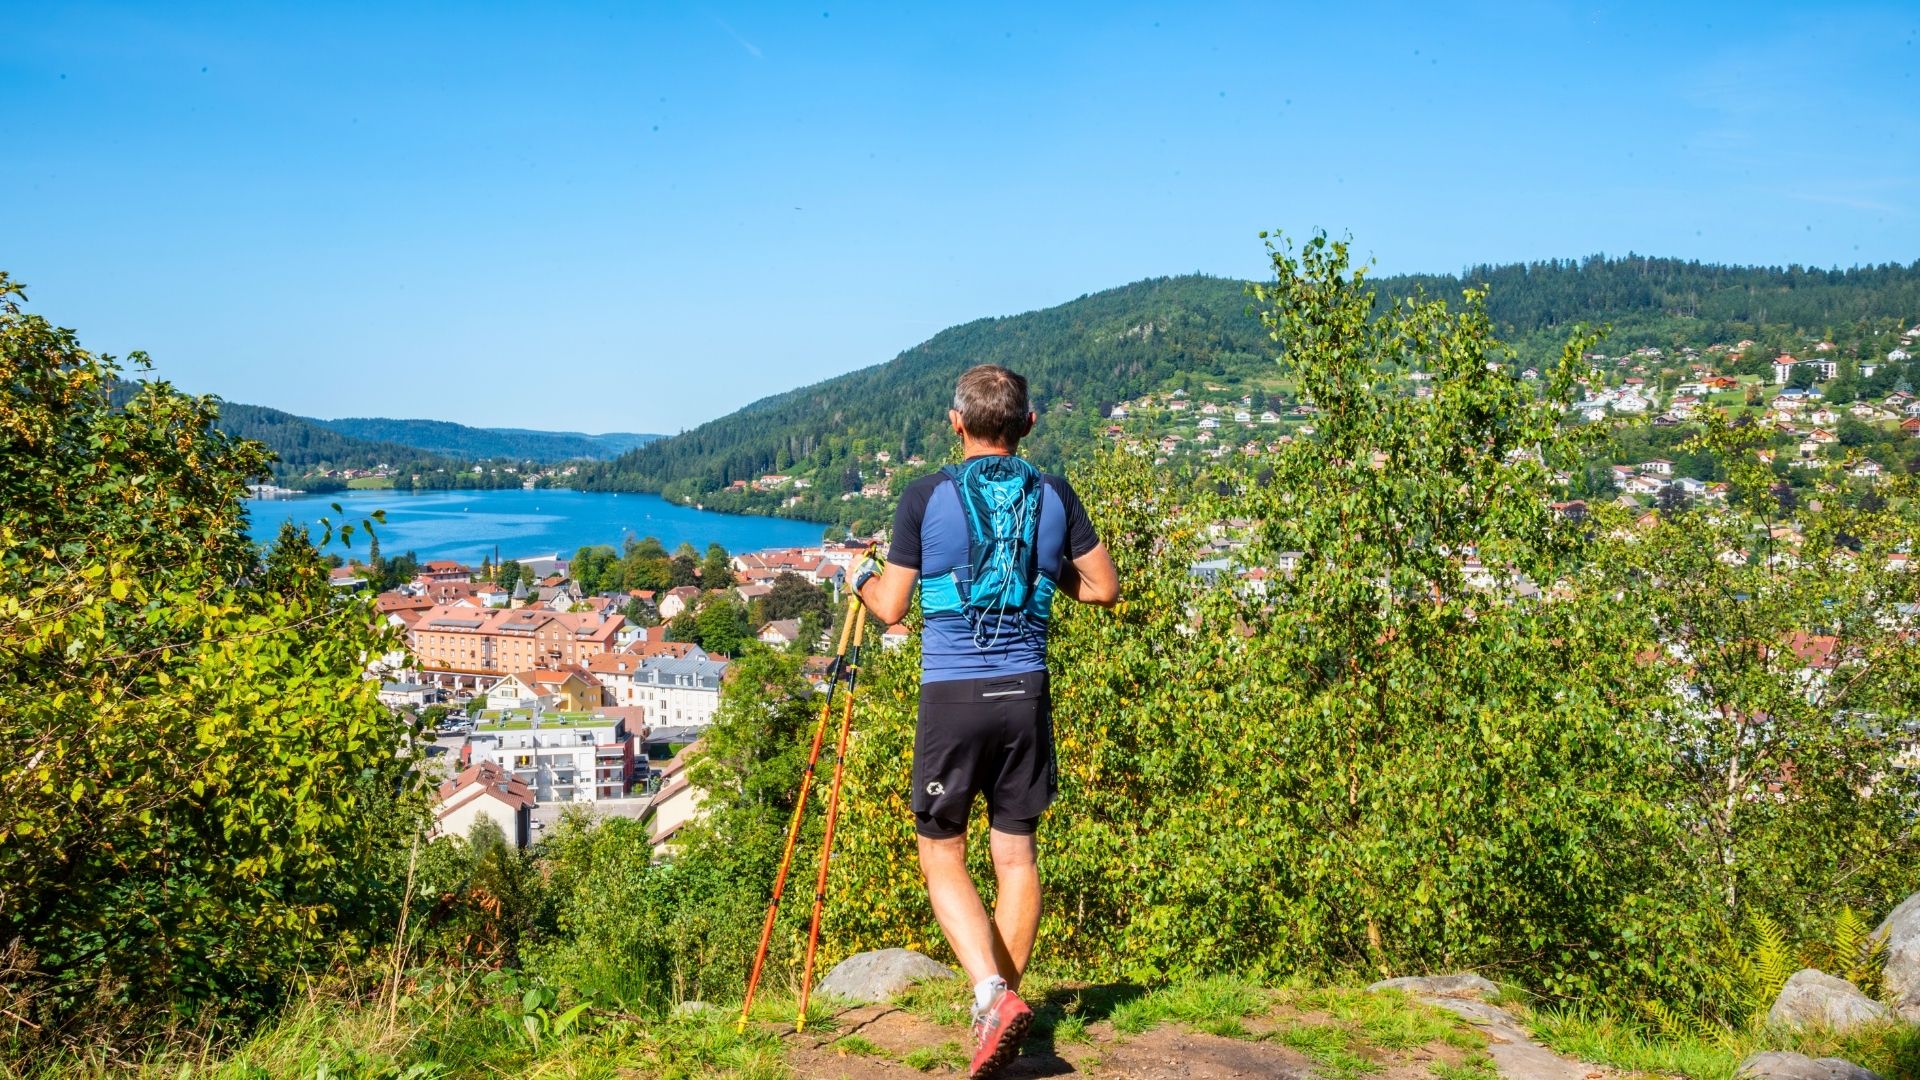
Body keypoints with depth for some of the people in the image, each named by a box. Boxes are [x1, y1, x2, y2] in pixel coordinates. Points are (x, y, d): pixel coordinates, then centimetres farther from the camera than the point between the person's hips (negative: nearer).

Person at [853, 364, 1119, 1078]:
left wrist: (862, 581, 20)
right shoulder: (1055, 497, 4)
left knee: (940, 852, 8)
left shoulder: (927, 497, -5)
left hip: (951, 695, -3)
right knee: (1016, 852, 12)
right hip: (1026, 694, 3)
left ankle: (992, 997, -9)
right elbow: (1105, 589, 9)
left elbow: (891, 609, -2)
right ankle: (1000, 1004, 19)